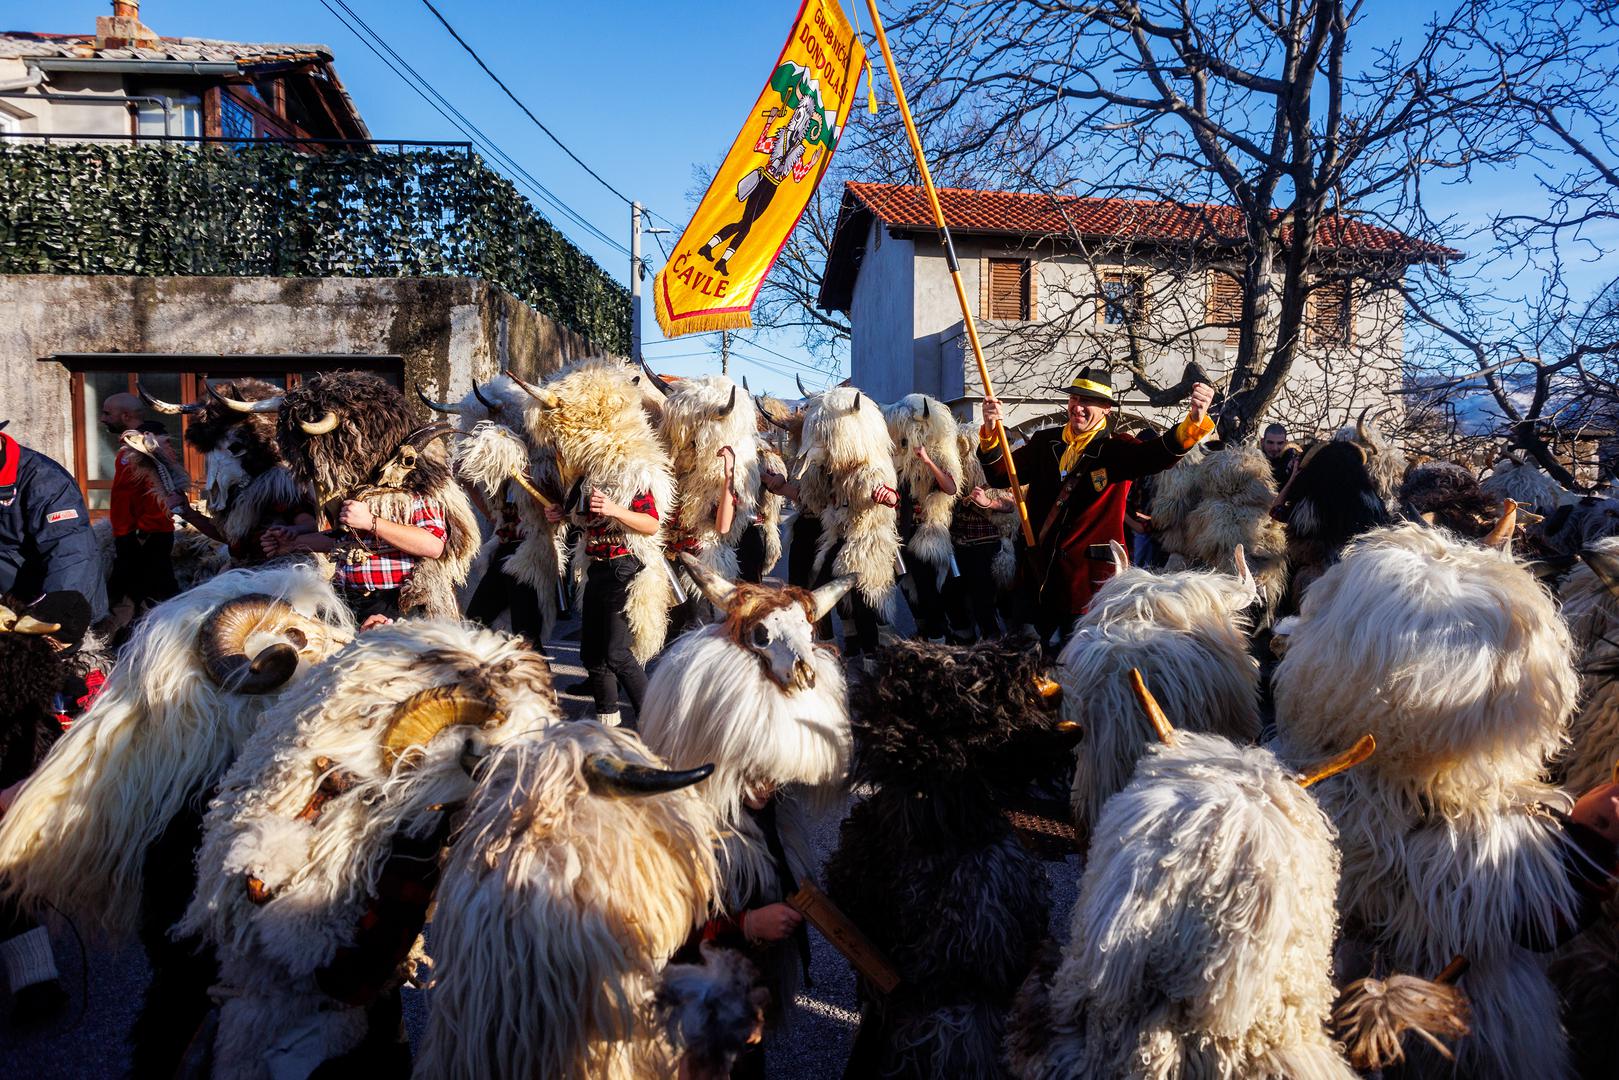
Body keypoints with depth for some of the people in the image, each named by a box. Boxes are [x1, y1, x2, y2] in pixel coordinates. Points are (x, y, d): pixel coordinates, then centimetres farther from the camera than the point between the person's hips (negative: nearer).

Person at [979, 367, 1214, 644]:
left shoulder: (1117, 448, -4)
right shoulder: (1045, 442, 8)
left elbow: (1157, 454, -24)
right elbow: (1001, 473, 2)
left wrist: (1194, 421, -45)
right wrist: (991, 432, -17)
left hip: (1092, 579, -4)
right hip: (1038, 572, 4)